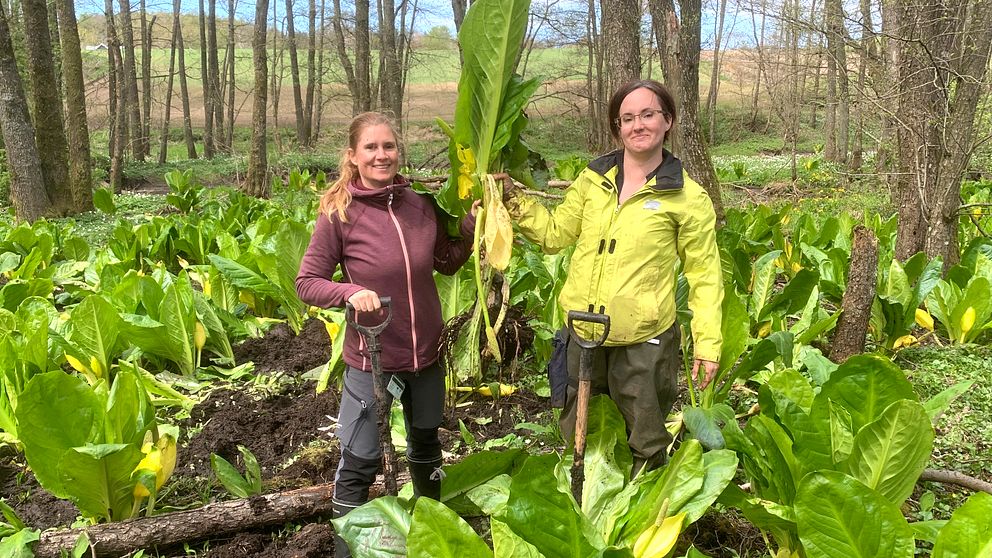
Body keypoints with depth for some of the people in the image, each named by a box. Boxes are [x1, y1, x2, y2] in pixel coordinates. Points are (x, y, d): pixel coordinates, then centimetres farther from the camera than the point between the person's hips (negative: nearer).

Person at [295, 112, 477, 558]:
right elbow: (307, 283, -10)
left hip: (426, 353, 5)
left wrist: (471, 225, -6)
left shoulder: (420, 206, -4)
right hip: (371, 358, -5)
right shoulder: (338, 213, -15)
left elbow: (447, 263, 9)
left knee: (426, 447, 25)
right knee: (359, 463, 3)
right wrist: (350, 292, -27)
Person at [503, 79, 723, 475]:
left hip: (644, 341, -4)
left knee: (647, 447, 11)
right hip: (583, 334, 4)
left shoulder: (688, 199, -5)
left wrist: (707, 344, -7)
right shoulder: (592, 180, 6)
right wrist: (513, 198, 4)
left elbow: (704, 276, -3)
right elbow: (556, 234, 13)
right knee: (576, 440, 21)